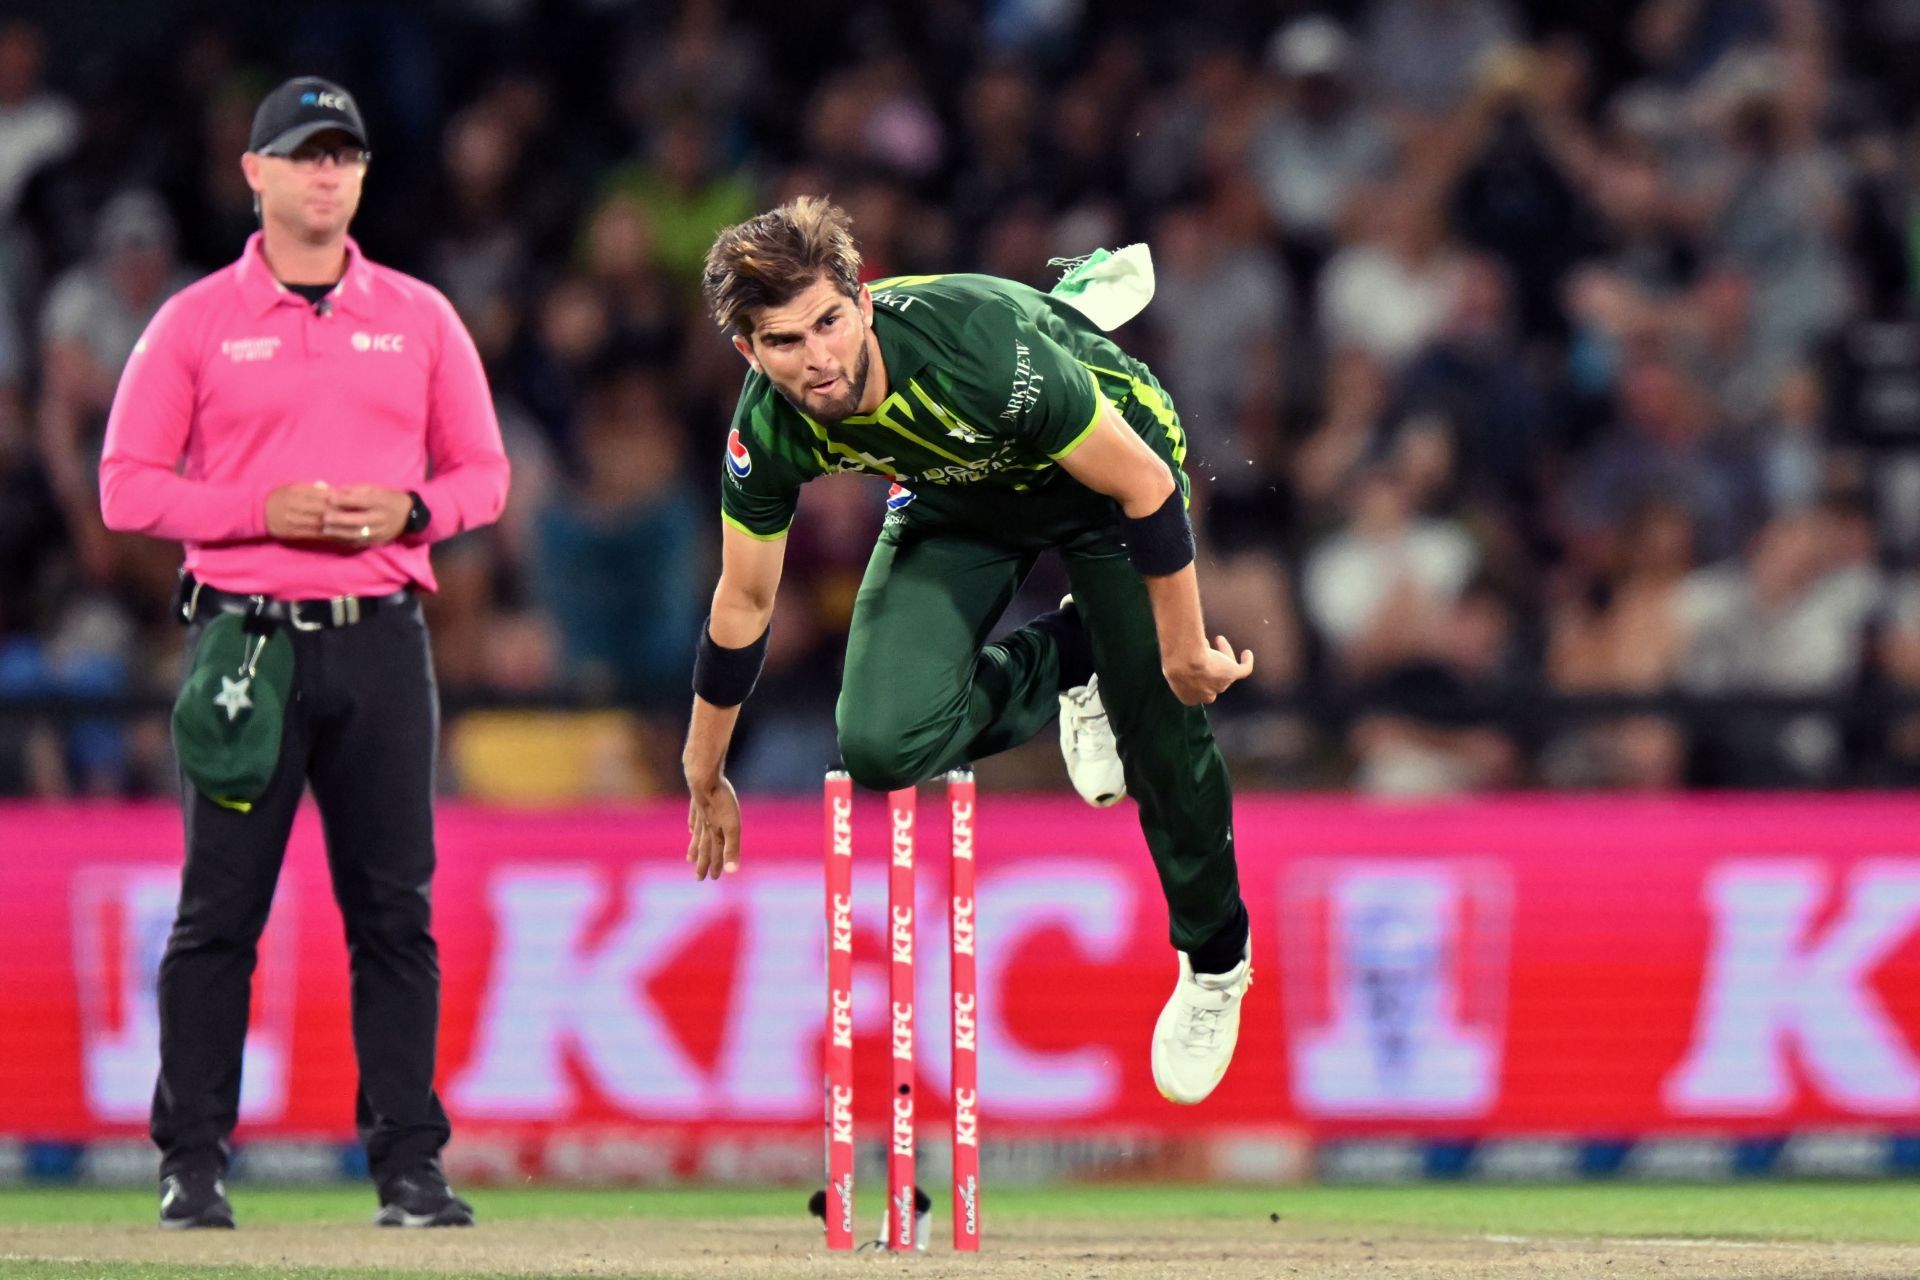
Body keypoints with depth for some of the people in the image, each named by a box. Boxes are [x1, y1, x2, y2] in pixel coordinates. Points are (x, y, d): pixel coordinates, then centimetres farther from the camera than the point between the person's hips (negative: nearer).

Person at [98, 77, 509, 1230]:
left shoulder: (420, 318, 11)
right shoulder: (197, 322, 4)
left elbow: (484, 476, 13)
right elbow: (128, 487, 0)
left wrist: (407, 511, -8)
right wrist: (265, 511, -13)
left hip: (382, 644, 2)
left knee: (395, 909, 1)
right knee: (219, 909, -2)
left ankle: (410, 1164, 4)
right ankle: (193, 1165, 2)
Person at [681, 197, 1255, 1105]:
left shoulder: (979, 348, -42)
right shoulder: (770, 431, -27)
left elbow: (1146, 486, -28)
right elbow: (743, 602, -8)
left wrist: (1183, 652, -19)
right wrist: (705, 782, 2)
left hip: (1104, 473, -3)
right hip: (957, 494, 3)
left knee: (1164, 741, 0)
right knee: (881, 746, -18)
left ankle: (1214, 962, 30)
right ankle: (1062, 663, 14)